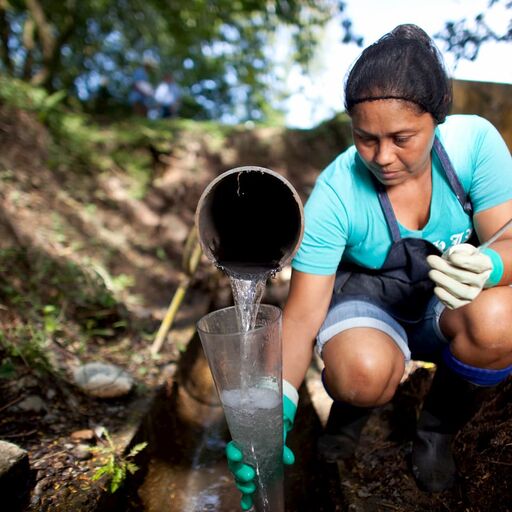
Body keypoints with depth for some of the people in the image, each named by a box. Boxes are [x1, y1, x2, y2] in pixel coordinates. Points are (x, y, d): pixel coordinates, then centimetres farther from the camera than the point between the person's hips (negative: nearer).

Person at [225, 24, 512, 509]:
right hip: (369, 307, -2)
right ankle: (351, 406, 8)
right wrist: (278, 411, -38)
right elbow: (302, 312, -25)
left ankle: (437, 430, 3)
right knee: (362, 374, -35)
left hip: (449, 306, 3)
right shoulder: (335, 192, -24)